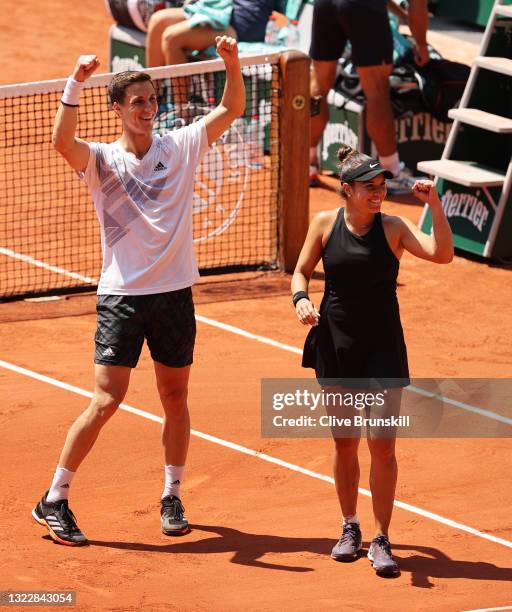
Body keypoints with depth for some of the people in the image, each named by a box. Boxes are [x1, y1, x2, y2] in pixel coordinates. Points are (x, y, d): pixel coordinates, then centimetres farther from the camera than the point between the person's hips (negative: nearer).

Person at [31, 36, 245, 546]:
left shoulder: (180, 147, 6)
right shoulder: (101, 160, -3)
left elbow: (231, 109, 6)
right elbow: (63, 141, -23)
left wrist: (232, 62, -10)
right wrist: (76, 82, -32)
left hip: (175, 293, 3)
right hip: (121, 295, -3)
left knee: (175, 399, 10)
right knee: (106, 400, -9)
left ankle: (172, 498, 24)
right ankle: (54, 502, 0)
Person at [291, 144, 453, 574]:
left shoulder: (394, 228, -7)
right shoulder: (325, 223, -1)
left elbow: (442, 254, -20)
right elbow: (302, 271, 9)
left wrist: (435, 205, -29)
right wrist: (301, 298, -11)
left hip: (383, 349, -2)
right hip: (336, 345, 2)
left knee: (383, 445, -5)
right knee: (345, 442, 11)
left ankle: (381, 540, 4)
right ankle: (350, 528, 28)